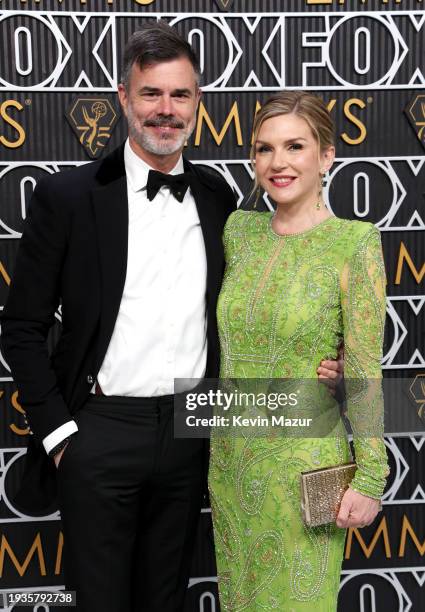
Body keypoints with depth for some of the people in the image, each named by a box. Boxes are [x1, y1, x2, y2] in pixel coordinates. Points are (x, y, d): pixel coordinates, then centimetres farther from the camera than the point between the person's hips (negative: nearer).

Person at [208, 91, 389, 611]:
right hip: (232, 457, 5)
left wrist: (370, 480, -12)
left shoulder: (354, 242, -13)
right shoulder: (238, 228, 2)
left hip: (303, 463, -5)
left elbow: (364, 371, -12)